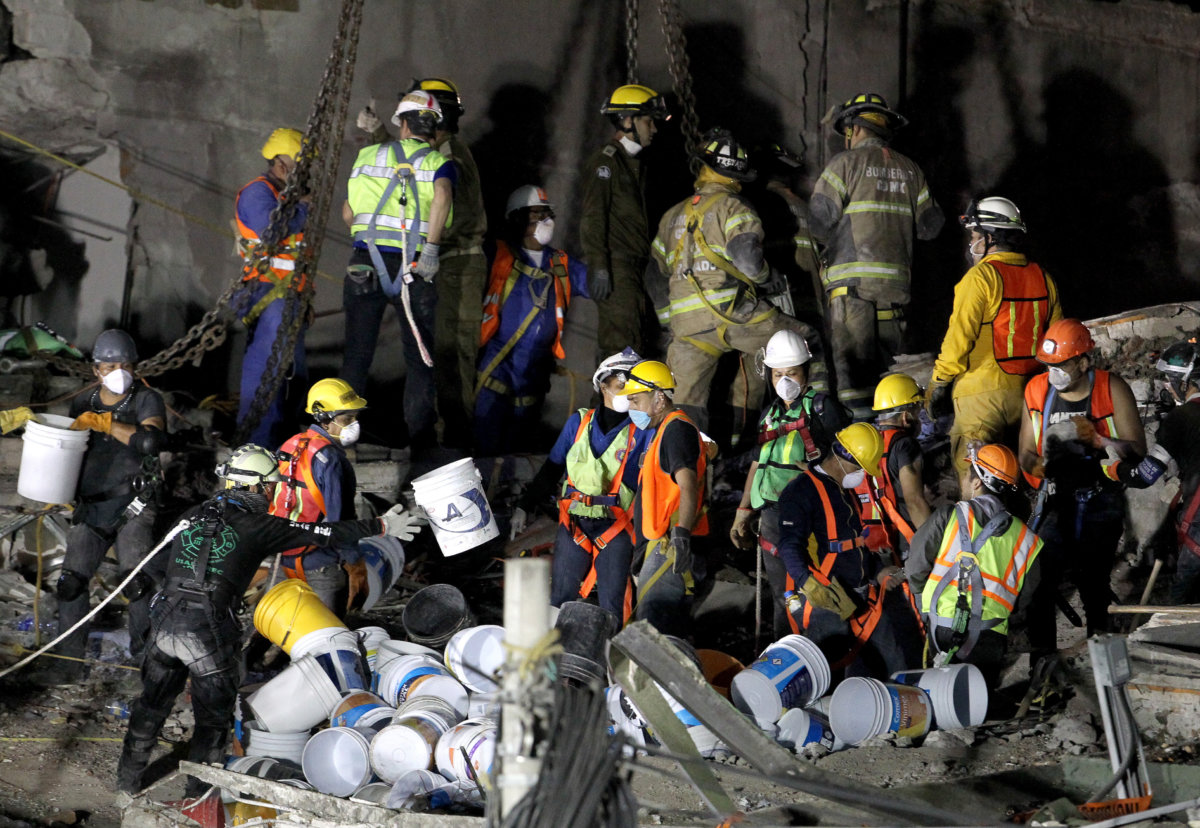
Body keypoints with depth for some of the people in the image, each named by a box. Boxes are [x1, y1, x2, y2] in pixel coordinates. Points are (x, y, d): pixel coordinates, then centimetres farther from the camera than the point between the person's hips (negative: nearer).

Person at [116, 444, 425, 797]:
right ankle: (198, 794, 20)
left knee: (152, 703, 23)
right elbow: (324, 534, 0)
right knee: (213, 718, 13)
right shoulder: (258, 526, -2)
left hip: (165, 623, 5)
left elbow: (157, 560, 18)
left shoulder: (193, 515, 13)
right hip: (208, 635, -5)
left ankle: (128, 779, 35)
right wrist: (381, 527, 6)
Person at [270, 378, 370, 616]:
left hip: (287, 558, 9)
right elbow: (338, 518, -21)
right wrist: (354, 565, -13)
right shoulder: (330, 458, -20)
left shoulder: (290, 447, 7)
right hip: (322, 565, -9)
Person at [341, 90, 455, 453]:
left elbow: (348, 212, 13)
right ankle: (420, 434, 8)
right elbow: (442, 196, -20)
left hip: (365, 263, 2)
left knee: (356, 354, 9)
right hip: (415, 268, -2)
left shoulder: (368, 156, 11)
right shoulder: (438, 162, 3)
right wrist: (431, 248, -20)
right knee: (419, 357, 8)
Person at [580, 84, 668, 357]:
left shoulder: (633, 163, 22)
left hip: (634, 268, 10)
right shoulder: (605, 161, -8)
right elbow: (591, 218, -16)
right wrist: (598, 267, -23)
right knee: (623, 345, -15)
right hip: (616, 267, -10)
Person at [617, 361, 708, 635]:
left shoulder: (676, 429, -11)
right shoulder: (666, 430, 22)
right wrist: (644, 546, 30)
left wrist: (681, 533, -36)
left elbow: (688, 486, -24)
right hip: (661, 548, 11)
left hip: (670, 548, -11)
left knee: (652, 630, -16)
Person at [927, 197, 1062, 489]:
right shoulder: (1043, 278, 10)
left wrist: (939, 382, -8)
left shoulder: (981, 276, -12)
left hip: (983, 391, -7)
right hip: (1028, 391, 7)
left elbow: (960, 336, -16)